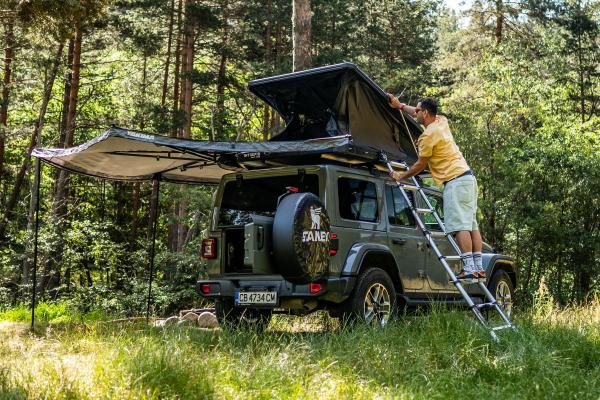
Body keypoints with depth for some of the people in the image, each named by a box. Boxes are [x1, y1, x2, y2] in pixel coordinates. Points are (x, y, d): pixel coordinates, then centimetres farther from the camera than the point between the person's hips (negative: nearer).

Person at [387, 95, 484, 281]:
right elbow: (419, 115, 36)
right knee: (471, 224, 7)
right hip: (468, 177, 10)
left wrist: (401, 177, 12)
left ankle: (469, 269, -19)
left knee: (460, 226, -13)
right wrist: (400, 105, 36)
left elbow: (420, 164, -2)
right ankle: (478, 267, 6)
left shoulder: (428, 136, -11)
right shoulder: (441, 121, 15)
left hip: (456, 181, -10)